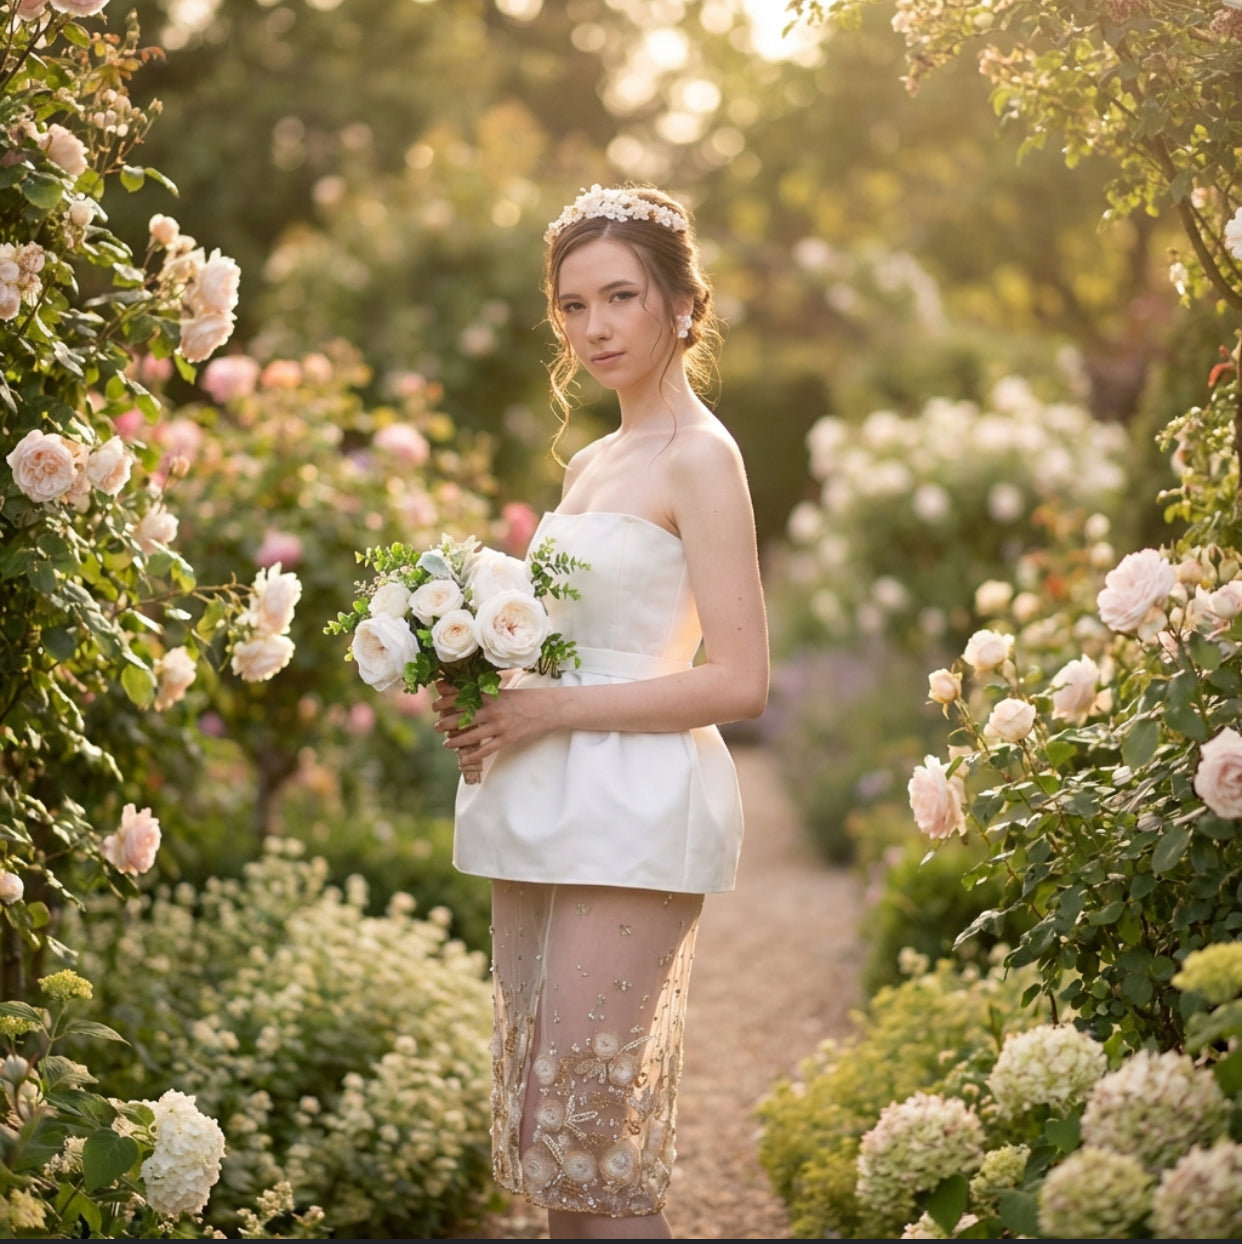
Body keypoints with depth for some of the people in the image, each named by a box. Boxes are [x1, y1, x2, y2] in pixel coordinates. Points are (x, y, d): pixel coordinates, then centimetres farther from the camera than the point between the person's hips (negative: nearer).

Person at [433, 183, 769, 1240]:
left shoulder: (699, 458, -6)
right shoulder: (588, 465, 18)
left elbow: (738, 682, -13)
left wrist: (549, 711, -13)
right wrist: (487, 702, 5)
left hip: (634, 808, -8)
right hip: (544, 810, 8)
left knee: (585, 1131, -9)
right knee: (540, 1138, 8)